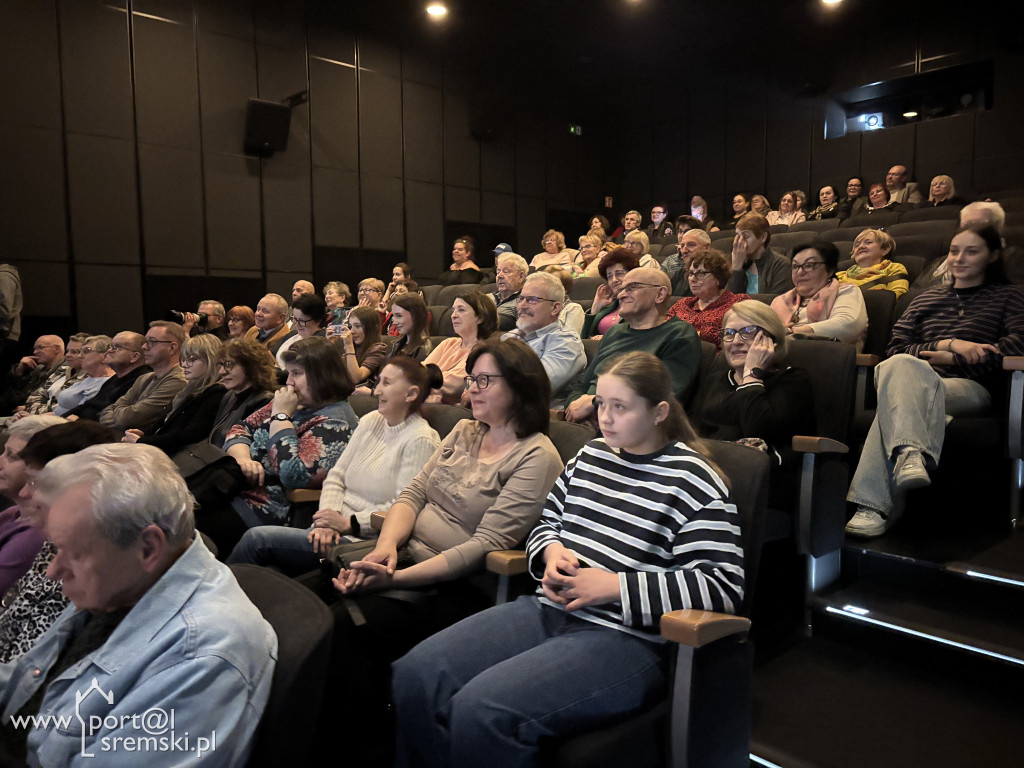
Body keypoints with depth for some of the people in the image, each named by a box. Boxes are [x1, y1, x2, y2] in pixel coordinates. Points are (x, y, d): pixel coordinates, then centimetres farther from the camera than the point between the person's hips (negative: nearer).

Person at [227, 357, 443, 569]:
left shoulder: (421, 441, -10)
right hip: (335, 531, 6)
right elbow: (336, 476, 10)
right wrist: (327, 521, -6)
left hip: (363, 541, -6)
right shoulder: (370, 421, 13)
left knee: (258, 538, -13)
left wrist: (349, 523, -16)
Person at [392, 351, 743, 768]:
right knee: (414, 673, -10)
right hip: (547, 611, 7)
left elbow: (725, 586, -12)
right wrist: (551, 551, 0)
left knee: (481, 710, -27)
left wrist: (613, 586, -16)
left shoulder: (693, 480, -7)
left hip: (626, 638, -6)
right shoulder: (589, 457, 13)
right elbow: (545, 523, 26)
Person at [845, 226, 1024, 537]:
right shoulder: (927, 298, 31)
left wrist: (953, 359, -4)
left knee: (896, 398, -37)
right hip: (915, 379, 3)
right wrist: (949, 344, -1)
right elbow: (894, 348, 16)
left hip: (971, 388, -2)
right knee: (899, 366, -38)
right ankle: (911, 453, -57)